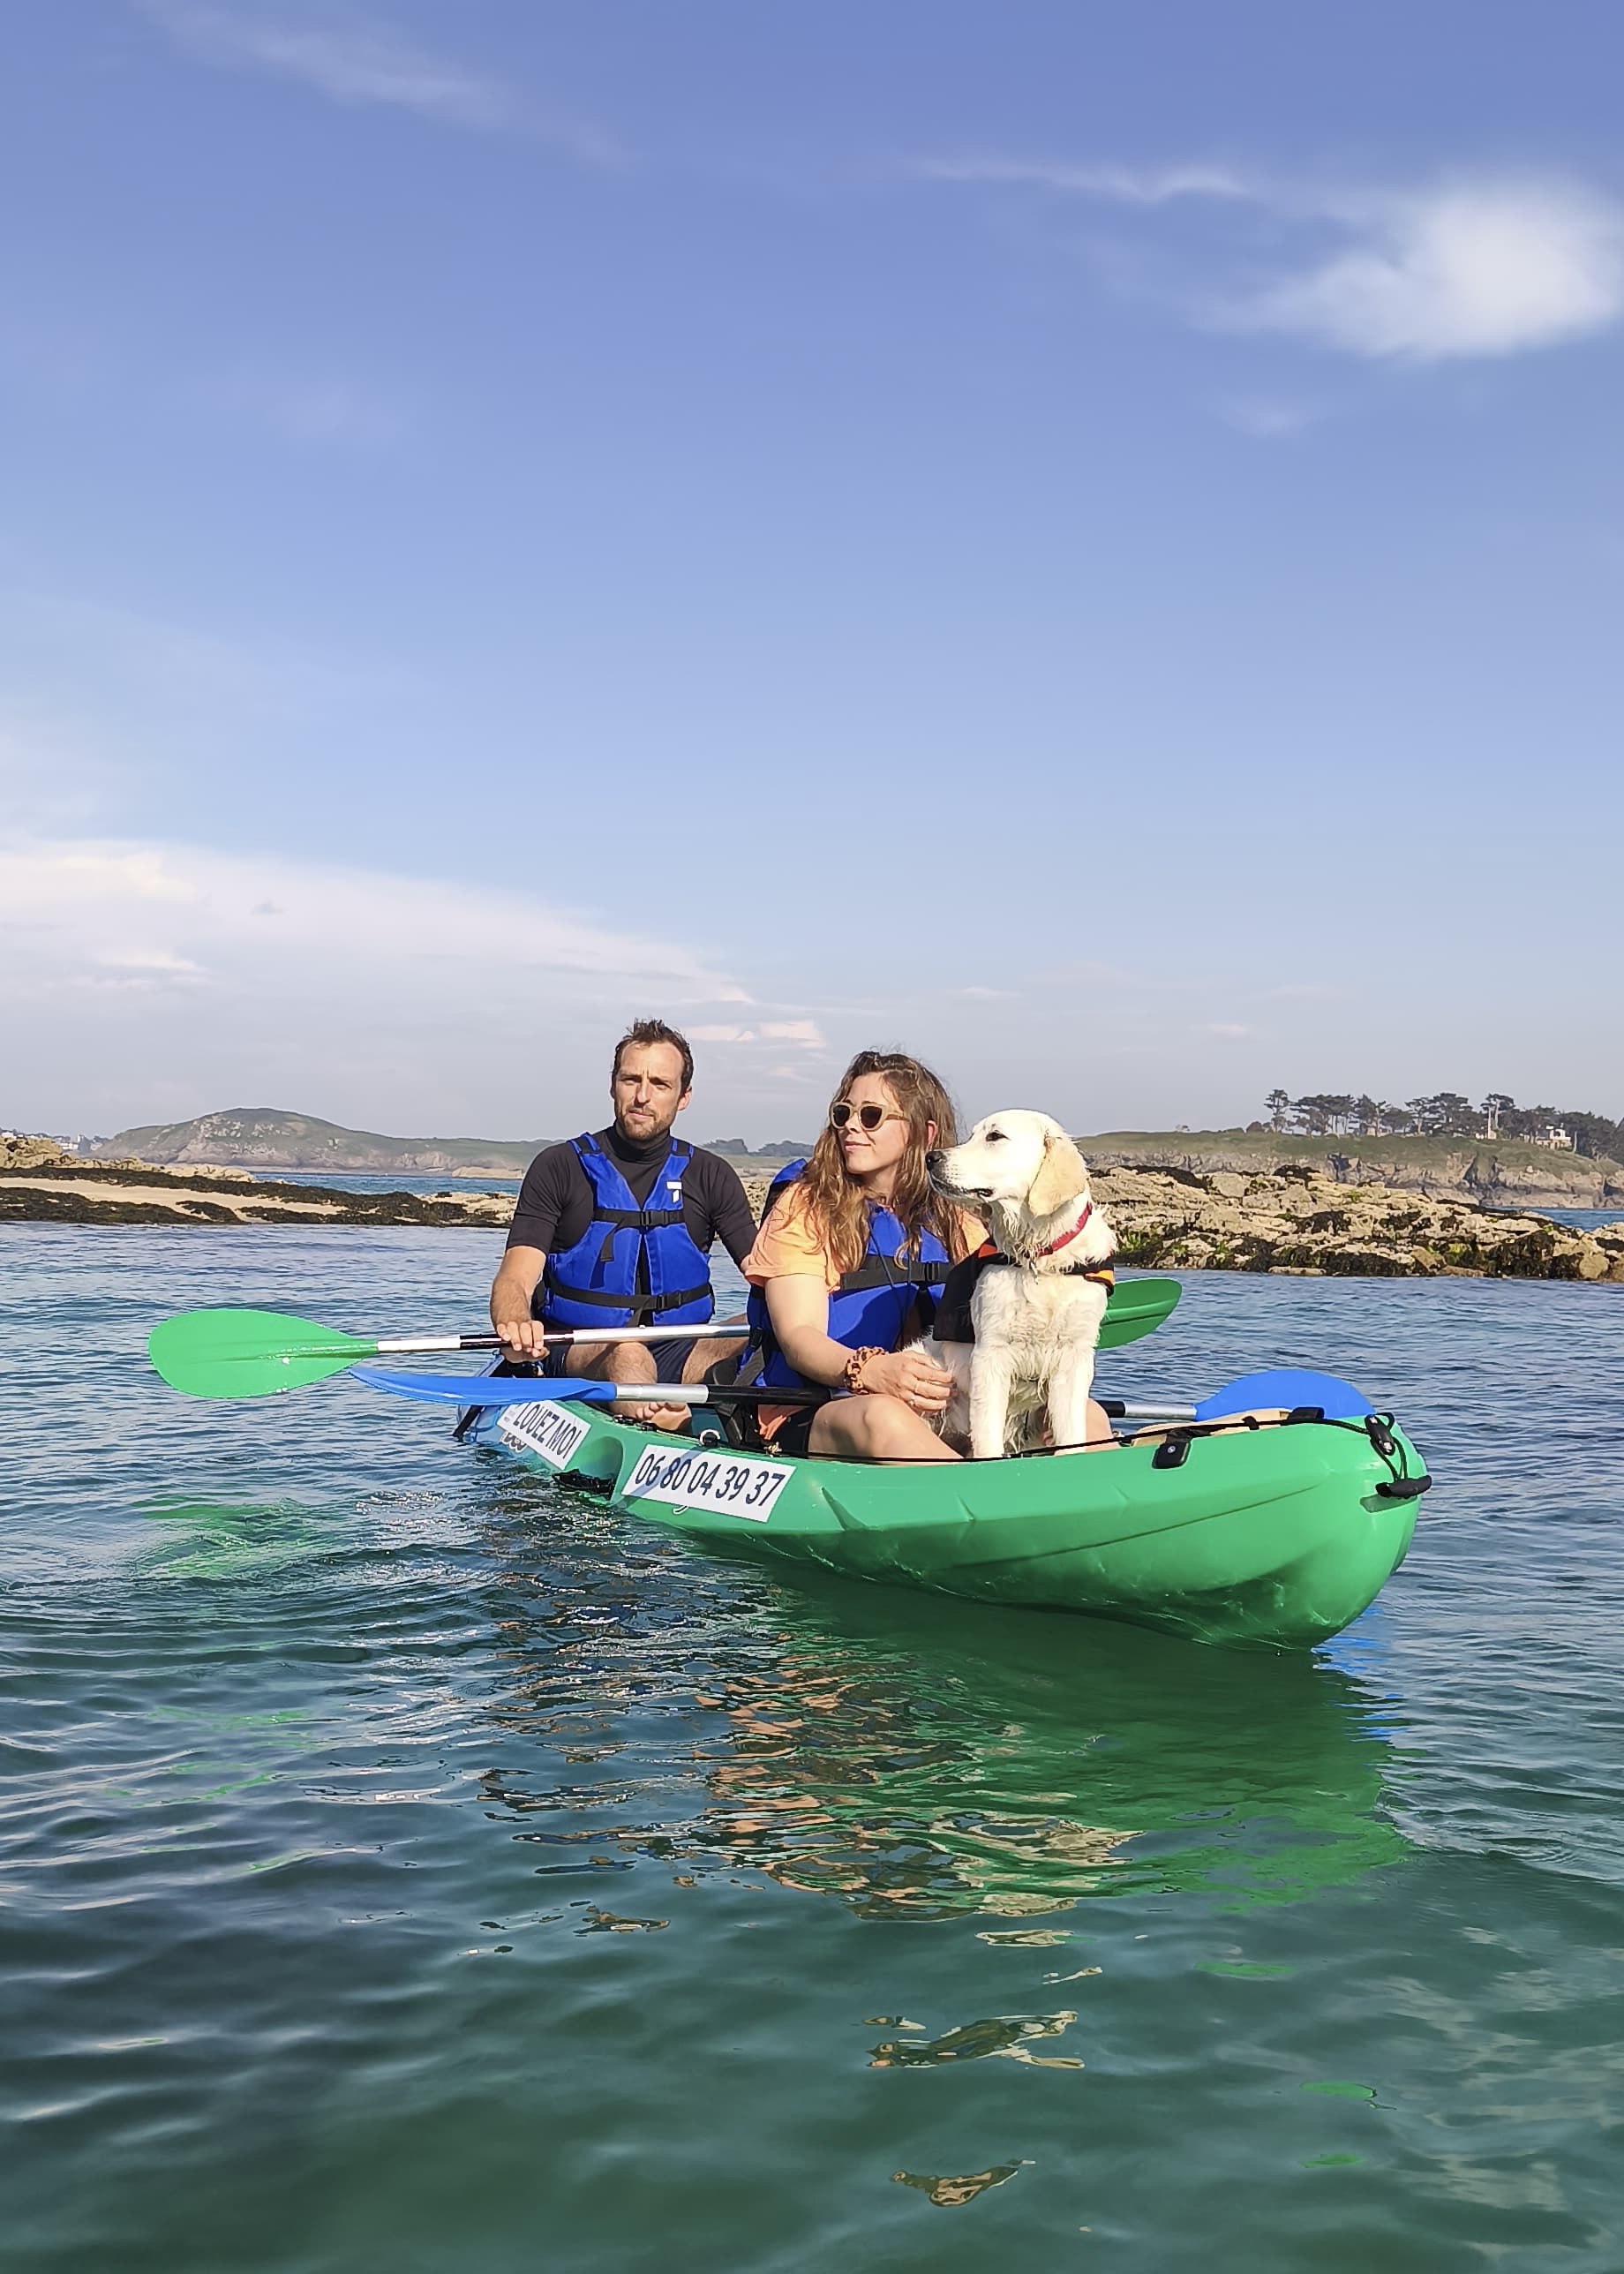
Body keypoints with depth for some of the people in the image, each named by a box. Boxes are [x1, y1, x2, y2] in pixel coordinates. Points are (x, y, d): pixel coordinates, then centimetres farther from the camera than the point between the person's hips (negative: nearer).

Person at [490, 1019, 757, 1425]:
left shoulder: (711, 1177, 11)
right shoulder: (559, 1168, 2)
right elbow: (515, 1279, -8)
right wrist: (515, 1324, -34)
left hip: (679, 1353, 2)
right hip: (579, 1359, -2)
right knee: (627, 1355, -37)